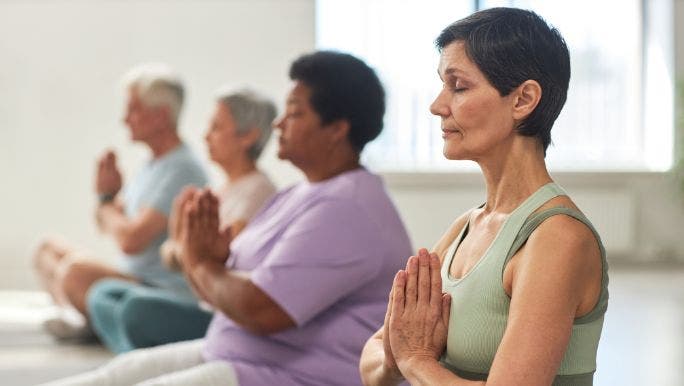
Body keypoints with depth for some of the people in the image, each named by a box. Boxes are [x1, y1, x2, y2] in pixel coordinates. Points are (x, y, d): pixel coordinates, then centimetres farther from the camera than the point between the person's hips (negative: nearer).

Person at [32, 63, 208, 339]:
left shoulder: (181, 169, -18)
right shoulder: (154, 164, 16)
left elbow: (130, 240, -24)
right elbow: (107, 224, 22)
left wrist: (107, 204, -3)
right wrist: (107, 193, 0)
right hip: (133, 280, 11)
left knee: (75, 271, -33)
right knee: (48, 251, 13)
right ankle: (86, 319, -7)